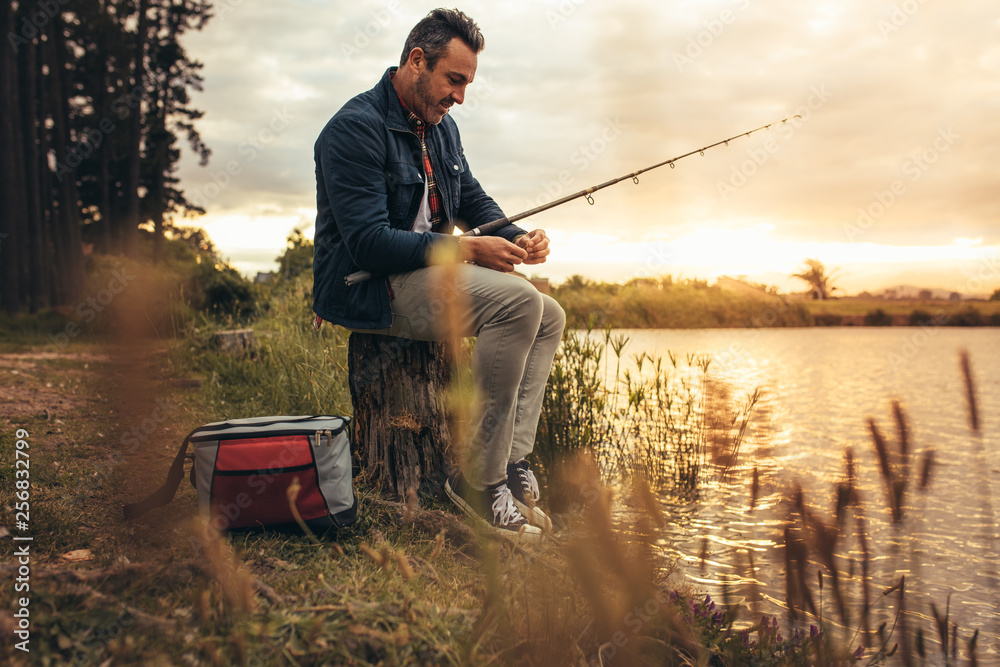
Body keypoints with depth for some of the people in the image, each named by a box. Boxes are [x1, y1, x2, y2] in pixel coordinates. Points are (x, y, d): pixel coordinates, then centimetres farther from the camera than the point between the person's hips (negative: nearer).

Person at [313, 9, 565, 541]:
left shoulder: (441, 127, 14)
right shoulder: (356, 127, -15)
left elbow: (474, 201, 19)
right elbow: (367, 242, -24)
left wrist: (519, 238, -2)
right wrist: (467, 249, -25)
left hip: (431, 272, 10)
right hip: (370, 286, -10)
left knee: (549, 318, 2)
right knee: (517, 300, -28)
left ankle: (513, 466, -9)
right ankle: (481, 478, -22)